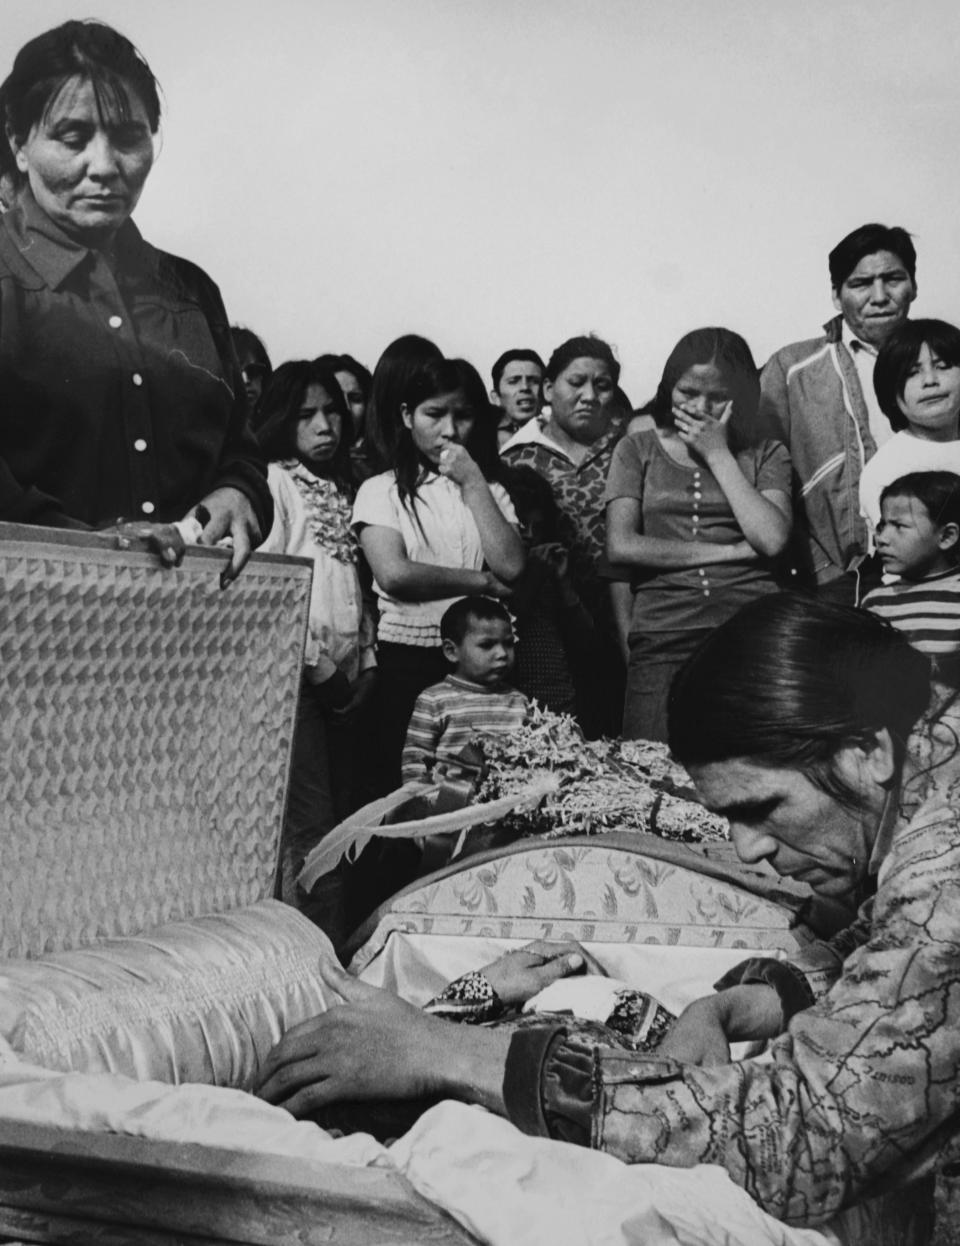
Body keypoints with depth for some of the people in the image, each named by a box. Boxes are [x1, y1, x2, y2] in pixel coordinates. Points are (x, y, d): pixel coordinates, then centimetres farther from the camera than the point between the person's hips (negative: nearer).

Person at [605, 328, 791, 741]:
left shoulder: (765, 455, 16)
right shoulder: (638, 450, 15)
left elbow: (772, 538, -2)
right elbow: (621, 546, 1)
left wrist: (719, 455, 3)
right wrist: (728, 552, 0)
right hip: (663, 639, 0)